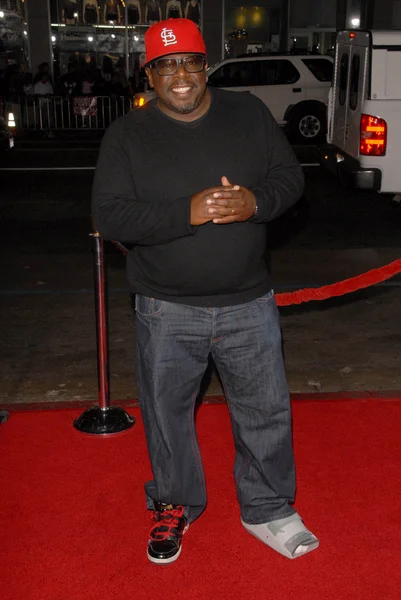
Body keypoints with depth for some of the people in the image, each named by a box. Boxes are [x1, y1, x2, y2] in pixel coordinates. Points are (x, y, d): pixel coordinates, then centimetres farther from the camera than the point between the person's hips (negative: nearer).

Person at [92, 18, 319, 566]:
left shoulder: (249, 113, 1)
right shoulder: (127, 135, -5)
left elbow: (290, 174, 3)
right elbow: (109, 215, -13)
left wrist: (256, 201, -20)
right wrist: (187, 213, -26)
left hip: (249, 304, 2)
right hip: (167, 313, -1)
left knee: (266, 412, 13)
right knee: (167, 415, 15)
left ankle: (268, 510, 36)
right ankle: (175, 505, 40)